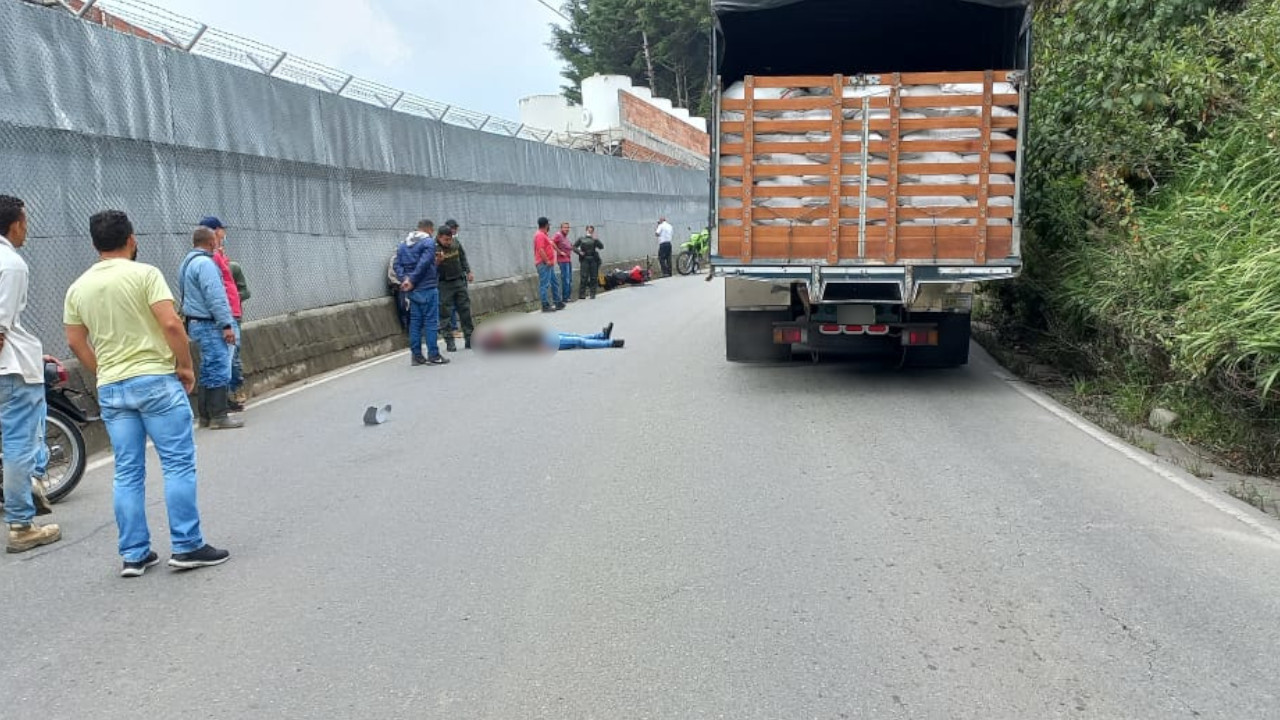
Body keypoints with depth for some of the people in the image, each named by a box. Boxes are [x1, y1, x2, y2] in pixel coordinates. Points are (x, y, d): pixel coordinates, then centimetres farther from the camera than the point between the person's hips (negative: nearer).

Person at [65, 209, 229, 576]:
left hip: (111, 389, 6)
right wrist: (185, 366, -5)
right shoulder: (144, 274, -8)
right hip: (155, 380, -5)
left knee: (127, 473, 10)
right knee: (178, 464, 1)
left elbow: (75, 342, 12)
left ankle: (134, 555, 13)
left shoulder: (78, 287, 9)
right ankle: (186, 546, 2)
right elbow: (171, 324, -16)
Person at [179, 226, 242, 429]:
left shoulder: (188, 262, 17)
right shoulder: (205, 263, -15)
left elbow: (184, 296, 23)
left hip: (196, 322, 10)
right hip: (209, 324, -10)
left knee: (209, 370, 13)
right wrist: (226, 325, -19)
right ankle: (219, 416, -7)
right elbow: (214, 297, -20)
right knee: (219, 370, -8)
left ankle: (206, 416, 17)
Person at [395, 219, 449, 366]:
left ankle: (416, 356, 11)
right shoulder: (429, 242, -6)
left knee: (415, 322, 9)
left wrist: (404, 279, -6)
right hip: (427, 288, -7)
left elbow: (398, 265, 5)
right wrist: (412, 280, -13)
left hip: (412, 290, 7)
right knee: (431, 322, -3)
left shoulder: (403, 245, 16)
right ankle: (433, 355, -3)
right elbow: (423, 263, -17)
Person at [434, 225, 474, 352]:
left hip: (459, 280, 5)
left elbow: (463, 257, 16)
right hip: (444, 284, -5)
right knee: (445, 313, -2)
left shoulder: (456, 243, 0)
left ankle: (469, 339, 16)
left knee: (465, 310, 8)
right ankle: (449, 342, 4)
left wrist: (468, 271, 16)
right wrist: (438, 261, -33)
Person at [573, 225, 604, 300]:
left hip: (593, 259, 2)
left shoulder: (595, 239, 9)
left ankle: (592, 294, 9)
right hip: (584, 259, -2)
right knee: (584, 277, -7)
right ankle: (581, 294, -4)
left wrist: (596, 240, -15)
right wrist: (579, 252, -7)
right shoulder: (581, 239, 7)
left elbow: (601, 247, -4)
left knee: (594, 277, 2)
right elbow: (574, 247, 9)